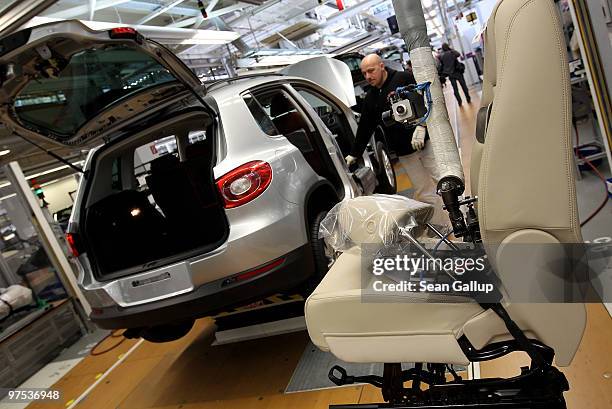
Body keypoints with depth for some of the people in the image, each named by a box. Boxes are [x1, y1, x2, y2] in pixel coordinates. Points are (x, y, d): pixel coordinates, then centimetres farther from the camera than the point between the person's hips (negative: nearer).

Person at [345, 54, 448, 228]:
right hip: (405, 153, 4)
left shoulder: (405, 79, -2)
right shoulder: (370, 98, 13)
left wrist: (421, 126, -20)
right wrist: (354, 154, 21)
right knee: (425, 193, 3)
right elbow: (364, 129, 19)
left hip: (426, 141, -4)